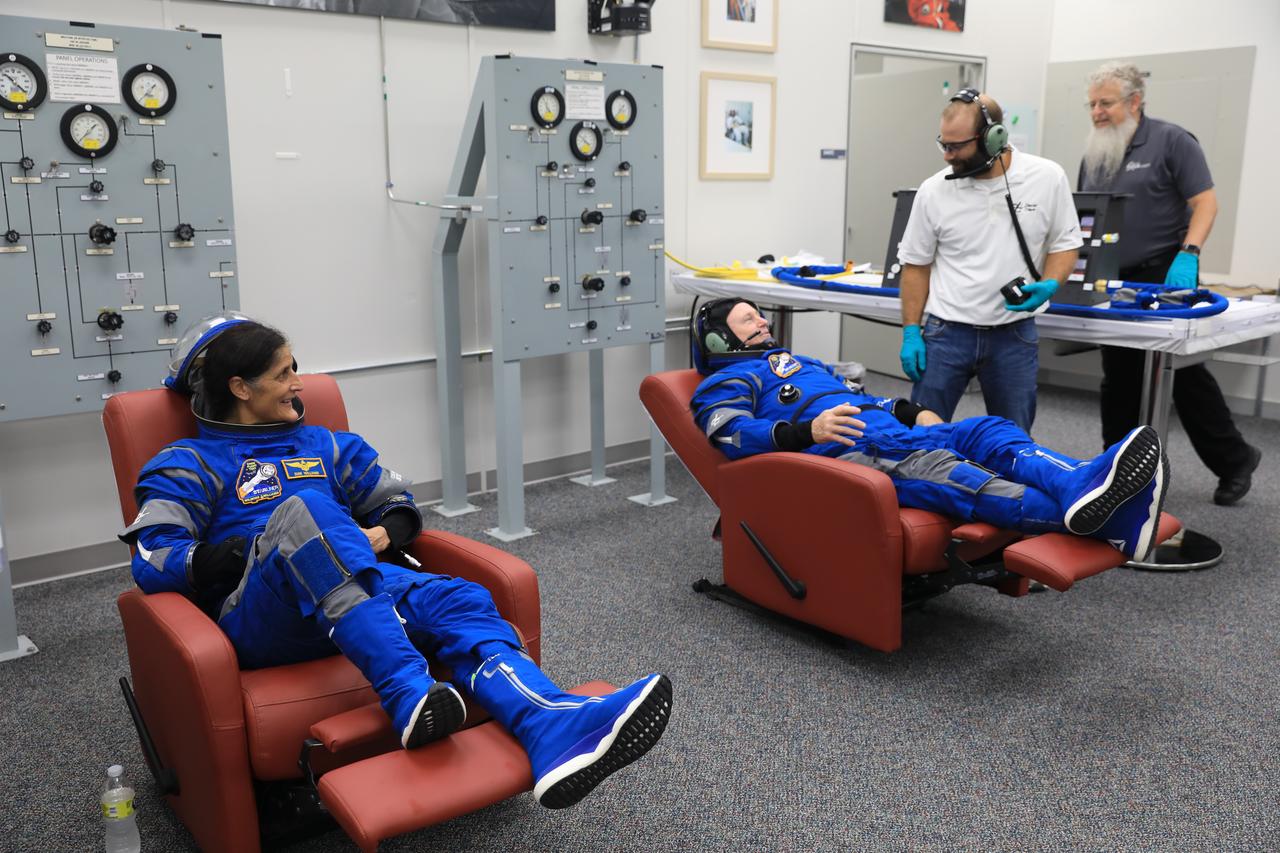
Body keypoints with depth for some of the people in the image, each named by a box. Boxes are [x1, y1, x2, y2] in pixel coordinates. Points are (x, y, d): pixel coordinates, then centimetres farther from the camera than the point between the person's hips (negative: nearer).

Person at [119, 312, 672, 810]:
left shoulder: (324, 445, 26)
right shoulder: (189, 465, 11)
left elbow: (399, 506, 27)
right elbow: (151, 564, -3)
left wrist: (380, 535, 3)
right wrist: (266, 546, -11)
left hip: (353, 588, 4)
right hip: (257, 618, -4)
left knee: (458, 600, -27)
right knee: (303, 508, -34)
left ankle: (554, 734, -58)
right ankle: (408, 694, -51)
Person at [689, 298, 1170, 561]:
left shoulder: (798, 363, 39)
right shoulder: (725, 382, 13)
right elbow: (732, 435, -8)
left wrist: (912, 411, 17)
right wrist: (807, 432, -24)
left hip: (892, 433, 9)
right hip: (842, 453, -8)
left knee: (990, 431, -16)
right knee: (935, 469, -37)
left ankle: (1082, 485, -46)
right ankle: (1077, 514, -61)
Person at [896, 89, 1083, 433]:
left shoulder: (1048, 178, -4)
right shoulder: (934, 190, -5)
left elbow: (1063, 245, 6)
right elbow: (916, 265, 4)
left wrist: (1048, 286, -14)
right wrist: (910, 332, -1)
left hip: (1015, 335, 1)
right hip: (946, 331, 0)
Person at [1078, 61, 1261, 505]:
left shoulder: (1171, 141, -6)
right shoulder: (1095, 153, 11)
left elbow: (1206, 202, -11)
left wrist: (1188, 255, -25)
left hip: (1165, 278, -6)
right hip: (1114, 283, 6)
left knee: (1185, 374, -1)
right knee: (1119, 381, 9)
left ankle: (1234, 459, 18)